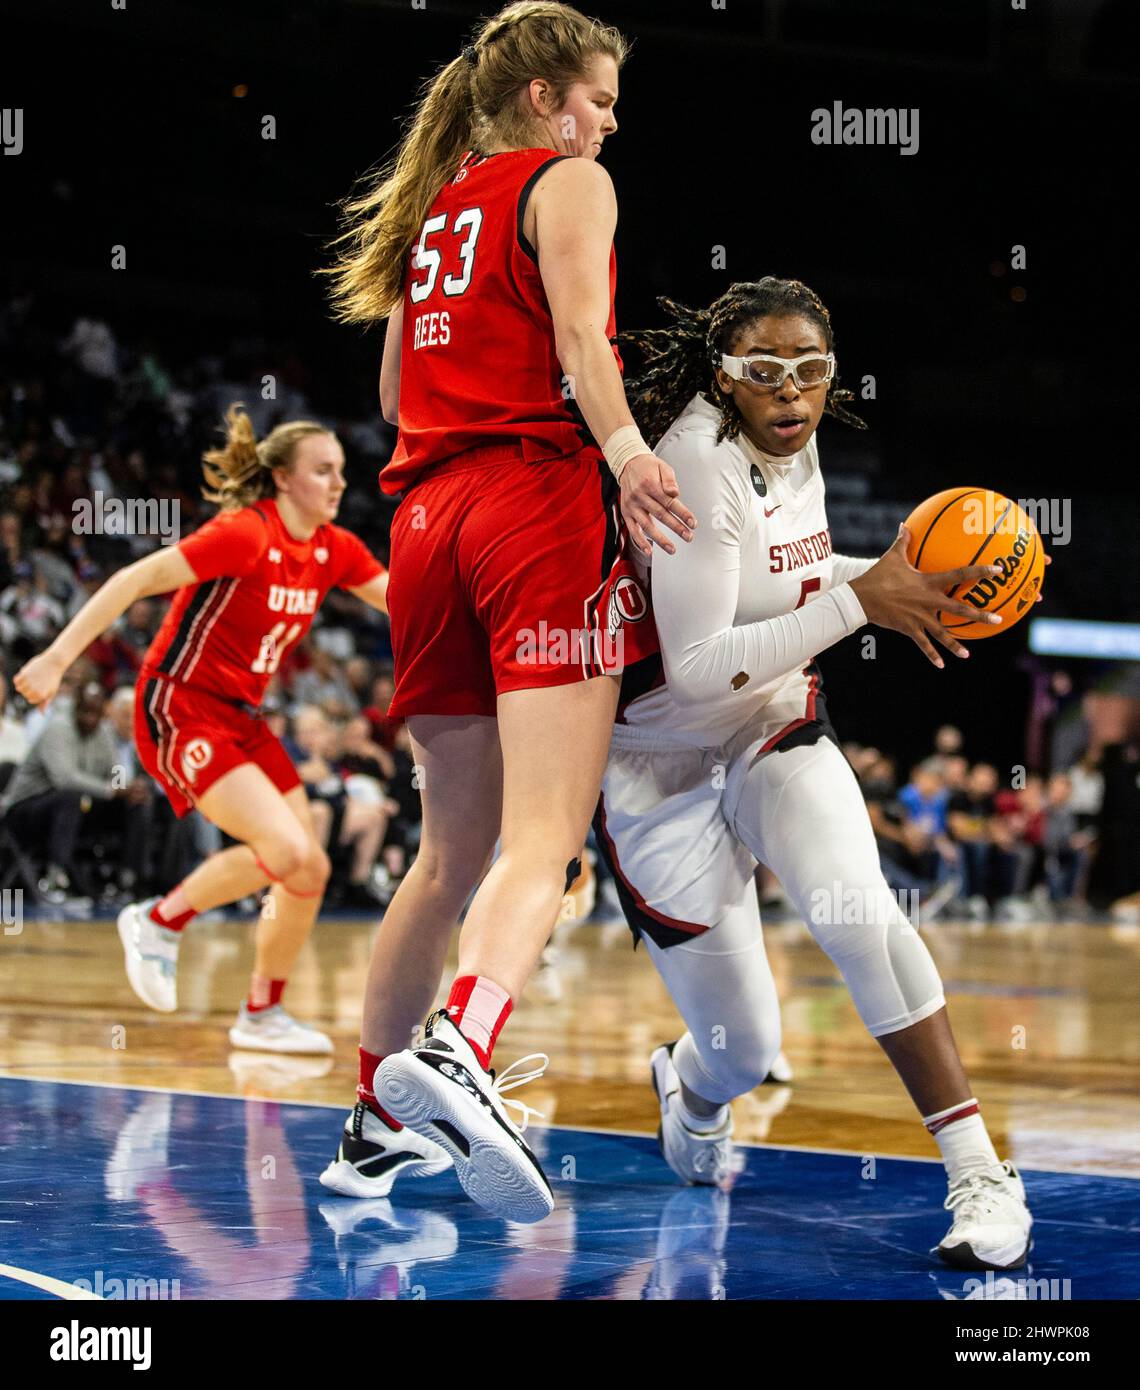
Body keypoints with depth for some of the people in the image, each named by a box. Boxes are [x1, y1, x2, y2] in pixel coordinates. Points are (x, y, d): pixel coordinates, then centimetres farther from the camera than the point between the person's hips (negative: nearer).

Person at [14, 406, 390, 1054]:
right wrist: (58, 658, -25)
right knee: (286, 849, -22)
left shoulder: (333, 549, 3)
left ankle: (263, 1014, 18)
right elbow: (137, 580, -21)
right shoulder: (245, 534, -20)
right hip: (179, 710, -8)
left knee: (312, 868, 2)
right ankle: (160, 921, -1)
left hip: (241, 717, 8)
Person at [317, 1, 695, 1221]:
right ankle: (456, 1058, -43)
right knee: (544, 836, -19)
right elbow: (580, 333, -12)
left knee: (451, 853, 16)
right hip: (545, 496, -7)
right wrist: (624, 449, -25)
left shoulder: (431, 209, 26)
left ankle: (375, 1125, 22)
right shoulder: (569, 181, 6)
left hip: (429, 513, 7)